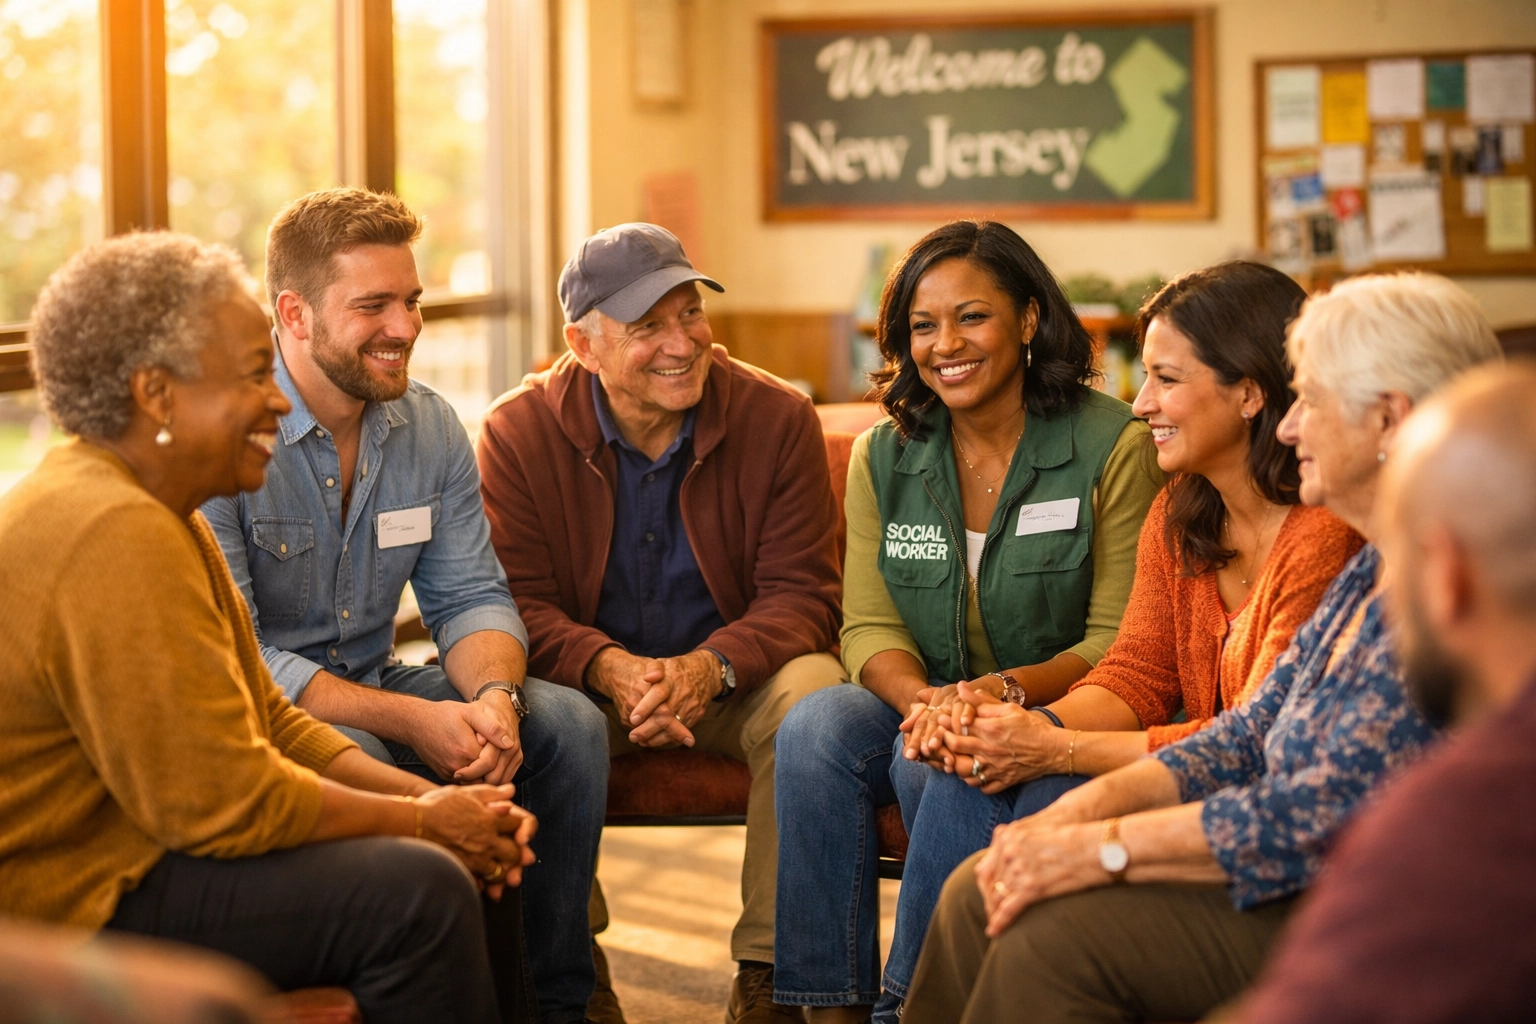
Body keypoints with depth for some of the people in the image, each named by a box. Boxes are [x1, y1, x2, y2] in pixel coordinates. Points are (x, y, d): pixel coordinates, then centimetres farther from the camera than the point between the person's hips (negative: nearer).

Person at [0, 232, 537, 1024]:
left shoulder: (152, 512, 13)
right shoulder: (117, 536, -23)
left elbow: (266, 721, 14)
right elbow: (223, 799, -24)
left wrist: (433, 797, 1)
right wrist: (422, 819, -12)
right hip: (75, 906, -11)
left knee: (477, 854, 9)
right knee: (418, 888, -23)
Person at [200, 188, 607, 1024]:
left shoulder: (429, 424, 3)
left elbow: (470, 597, 4)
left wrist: (494, 695, -21)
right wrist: (408, 721, -30)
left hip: (377, 686, 6)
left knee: (569, 726, -12)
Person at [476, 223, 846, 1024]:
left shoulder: (777, 418, -7)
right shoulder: (518, 432, -7)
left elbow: (801, 593, -9)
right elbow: (520, 603, -10)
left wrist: (712, 667, -30)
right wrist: (609, 669, -32)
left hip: (734, 679, 0)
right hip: (590, 683, 0)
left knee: (811, 693, -32)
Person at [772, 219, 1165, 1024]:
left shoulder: (1113, 446, -7)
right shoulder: (882, 455, 6)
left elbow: (1121, 640, -10)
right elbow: (869, 628, 2)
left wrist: (1004, 689, -27)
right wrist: (919, 698, -22)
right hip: (928, 706, 4)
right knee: (814, 728, -26)